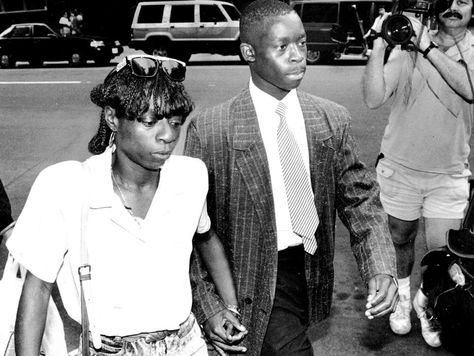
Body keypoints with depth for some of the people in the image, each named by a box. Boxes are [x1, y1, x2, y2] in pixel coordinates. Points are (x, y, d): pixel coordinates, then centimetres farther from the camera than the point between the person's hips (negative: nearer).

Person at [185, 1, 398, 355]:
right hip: (257, 279, -4)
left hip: (313, 270, 4)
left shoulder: (333, 119, -3)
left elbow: (360, 199, 1)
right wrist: (208, 306, -11)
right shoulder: (210, 129, -15)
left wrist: (381, 269, -13)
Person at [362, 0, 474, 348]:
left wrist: (429, 48, -26)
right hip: (400, 167, 0)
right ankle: (402, 294, 46)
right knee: (401, 239, 18)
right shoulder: (408, 43, -6)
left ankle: (426, 301, 35)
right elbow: (374, 98, -16)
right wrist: (379, 45, -24)